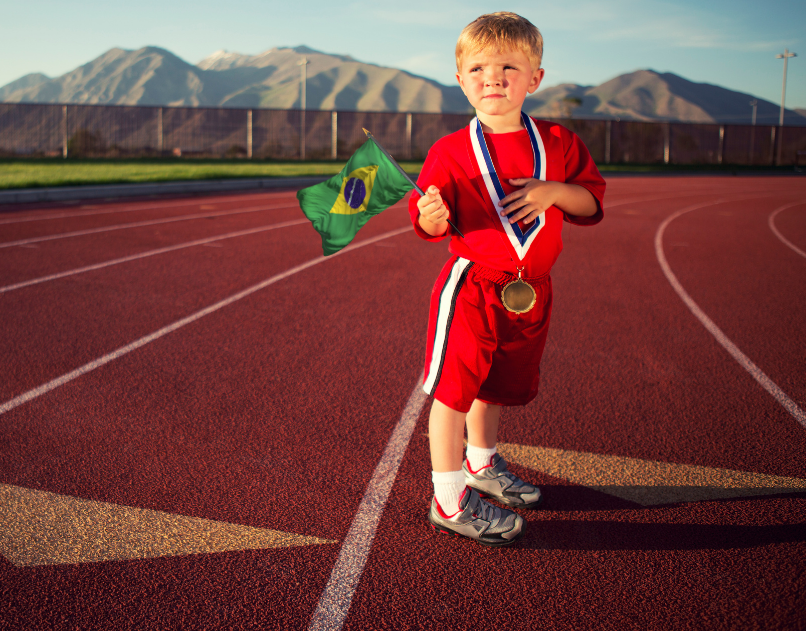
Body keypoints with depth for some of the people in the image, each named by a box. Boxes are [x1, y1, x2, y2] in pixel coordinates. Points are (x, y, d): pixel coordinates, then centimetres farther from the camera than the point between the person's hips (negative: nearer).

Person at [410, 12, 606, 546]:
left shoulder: (558, 143, 2)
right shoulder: (451, 152, -6)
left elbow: (593, 203, 3)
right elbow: (433, 229, -5)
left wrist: (554, 192, -15)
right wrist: (432, 215, -28)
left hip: (530, 294, 4)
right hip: (471, 287, -4)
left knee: (500, 385, 19)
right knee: (454, 389, -6)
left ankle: (481, 464, 41)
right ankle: (449, 499, 5)